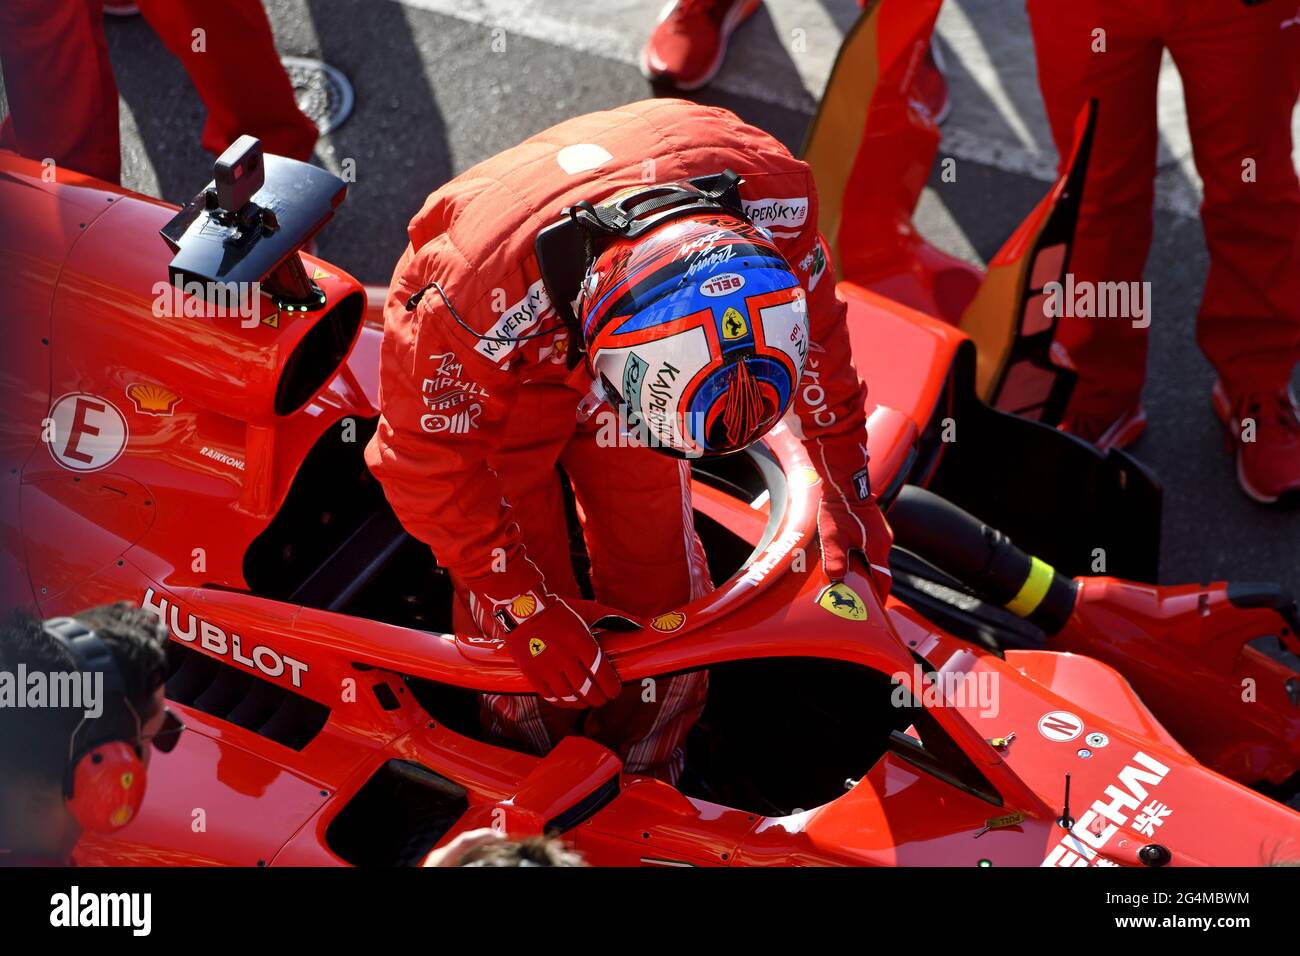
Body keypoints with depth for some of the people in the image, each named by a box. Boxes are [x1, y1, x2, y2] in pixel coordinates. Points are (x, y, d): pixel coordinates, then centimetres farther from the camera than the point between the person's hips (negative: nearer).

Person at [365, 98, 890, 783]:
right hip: (483, 388, -3)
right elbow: (427, 455, -27)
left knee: (663, 584, 6)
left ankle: (648, 781, 32)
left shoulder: (773, 195, -35)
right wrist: (519, 603, -21)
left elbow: (815, 324, -11)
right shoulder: (482, 298, -46)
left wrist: (846, 484, -3)